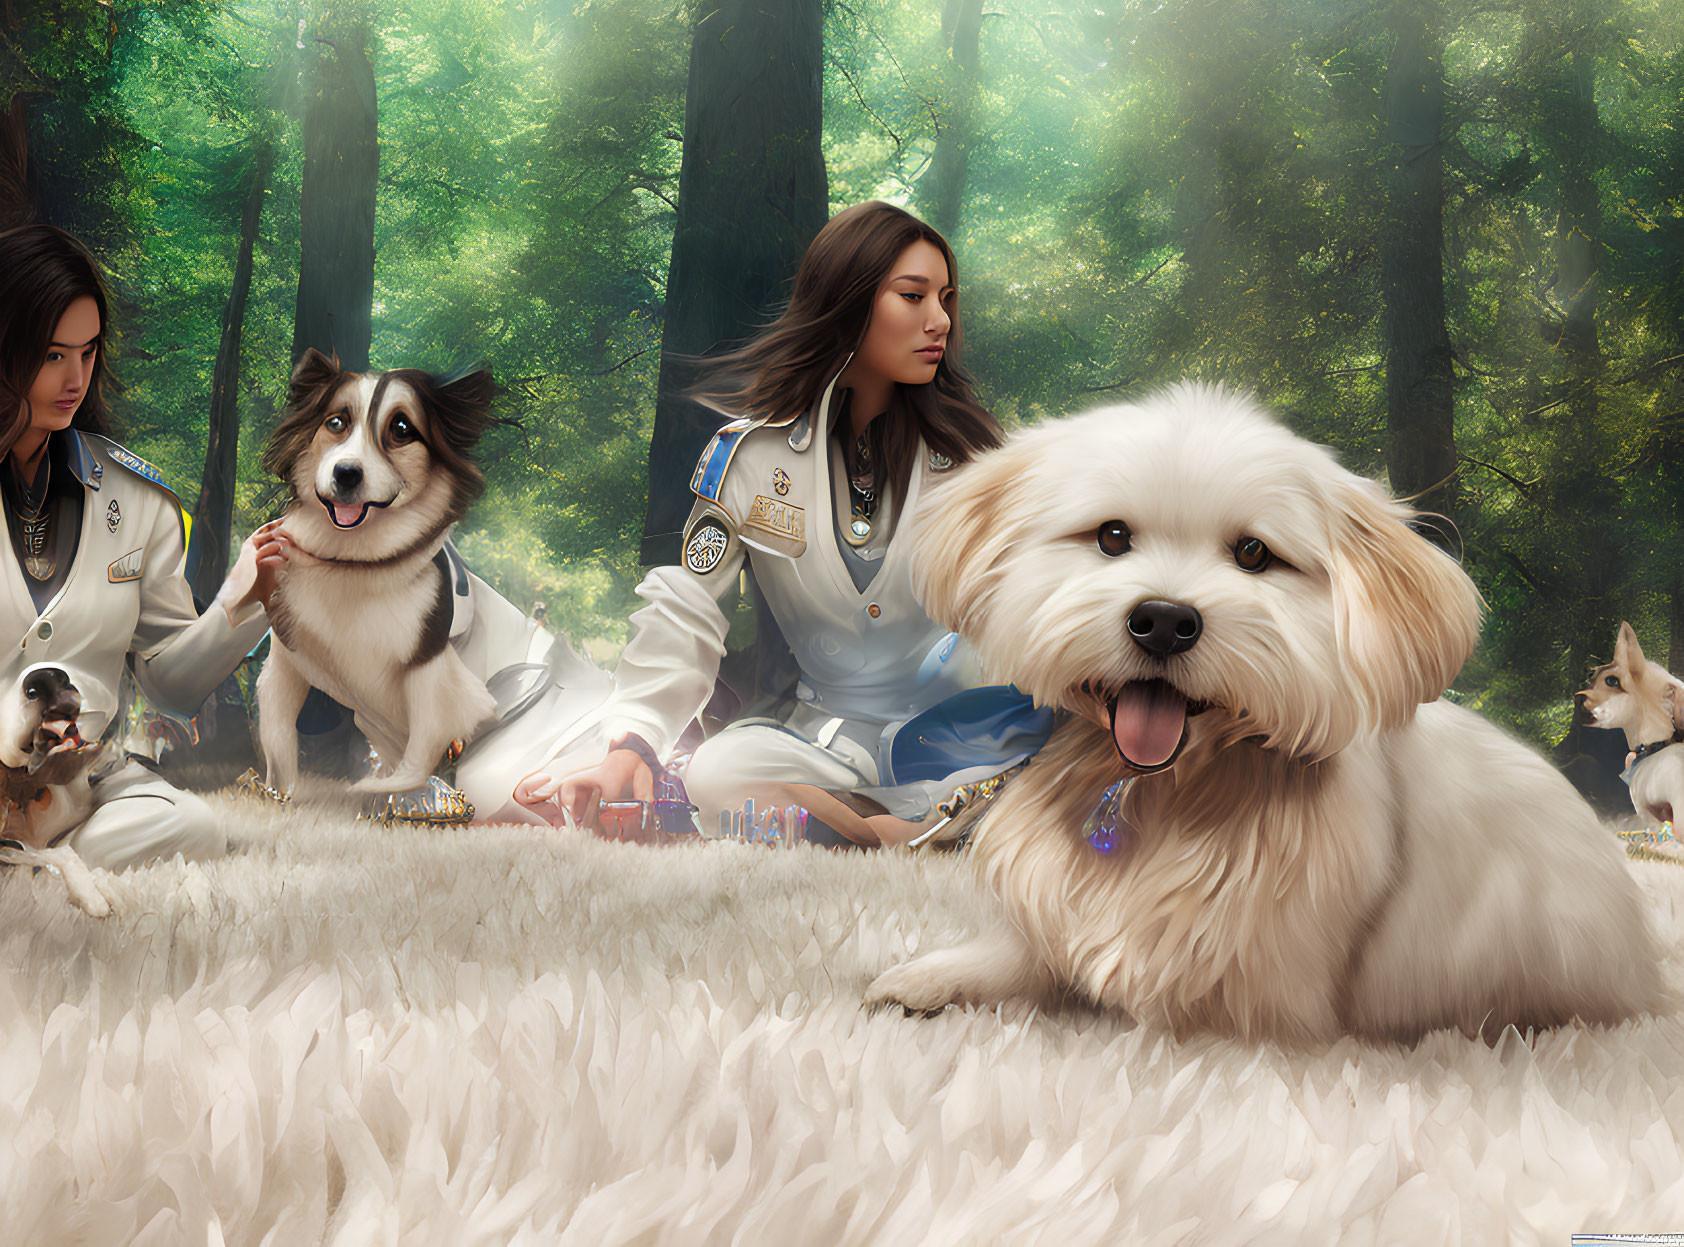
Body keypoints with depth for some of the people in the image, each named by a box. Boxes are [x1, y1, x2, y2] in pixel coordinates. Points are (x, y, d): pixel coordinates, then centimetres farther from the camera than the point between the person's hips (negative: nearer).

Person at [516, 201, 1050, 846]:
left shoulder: (965, 448, 4)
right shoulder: (749, 455, 1)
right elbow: (684, 613, -2)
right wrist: (632, 745, -17)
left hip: (965, 730, 0)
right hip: (829, 736, 0)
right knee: (718, 773, -33)